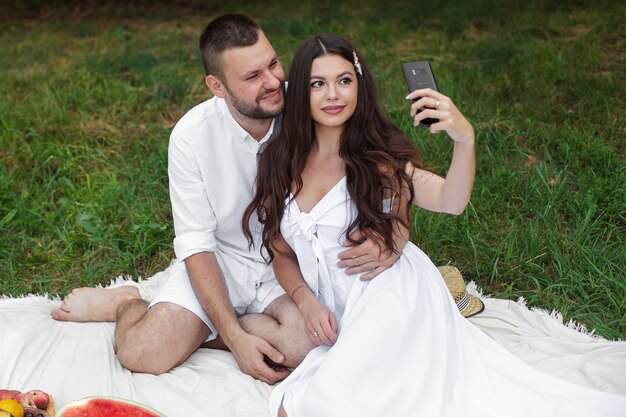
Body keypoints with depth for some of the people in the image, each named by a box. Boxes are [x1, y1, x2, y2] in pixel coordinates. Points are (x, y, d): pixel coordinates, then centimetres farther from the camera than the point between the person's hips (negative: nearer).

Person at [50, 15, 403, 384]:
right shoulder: (192, 135, -14)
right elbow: (197, 244, -11)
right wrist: (235, 336, -21)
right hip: (221, 260, -1)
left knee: (306, 340, -31)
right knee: (142, 353, -21)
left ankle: (182, 329, -5)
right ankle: (128, 303, 17)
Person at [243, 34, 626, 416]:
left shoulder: (376, 158, 1)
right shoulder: (280, 165, 8)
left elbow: (451, 200, -16)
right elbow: (282, 253, 14)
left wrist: (465, 140, -34)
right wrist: (306, 300, -5)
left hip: (393, 295, -4)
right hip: (341, 319, 4)